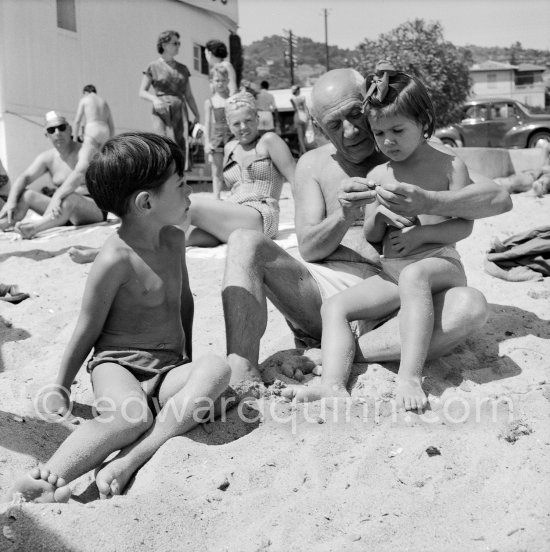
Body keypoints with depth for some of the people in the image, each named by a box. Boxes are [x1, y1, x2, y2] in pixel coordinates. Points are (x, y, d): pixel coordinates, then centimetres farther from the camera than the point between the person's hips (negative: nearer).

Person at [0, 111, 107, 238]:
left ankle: (34, 228, -60)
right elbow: (24, 177, -3)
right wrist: (11, 201, -23)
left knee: (69, 199, -38)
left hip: (94, 208, -6)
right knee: (26, 194, -8)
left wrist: (57, 196, -45)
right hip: (64, 209, 7)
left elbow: (79, 175, -28)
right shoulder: (47, 158, 9)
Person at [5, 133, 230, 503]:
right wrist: (61, 388, 3)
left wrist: (187, 356, 27)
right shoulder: (116, 260, -16)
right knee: (134, 415, -38)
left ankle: (128, 462, -36)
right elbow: (88, 329, -7)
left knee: (216, 369, -28)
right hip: (117, 364, -6)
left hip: (169, 370, 6)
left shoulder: (174, 238, 6)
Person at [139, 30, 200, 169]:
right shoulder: (153, 67, 5)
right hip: (161, 111, -3)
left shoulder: (182, 69, 17)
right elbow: (142, 92, 4)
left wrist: (197, 116, 7)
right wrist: (154, 99, -17)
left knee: (181, 146, -8)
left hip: (180, 111, 4)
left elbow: (189, 95, 17)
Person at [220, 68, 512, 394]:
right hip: (324, 286, 2)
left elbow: (500, 199, -2)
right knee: (245, 242, -20)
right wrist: (344, 217, -19)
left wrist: (427, 203, -21)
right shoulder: (313, 165, 13)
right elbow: (308, 249, 3)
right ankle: (243, 381, -35)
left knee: (471, 307, -31)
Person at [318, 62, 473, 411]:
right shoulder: (377, 176, 13)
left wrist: (420, 234, -16)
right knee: (335, 306, -13)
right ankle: (334, 386, -32)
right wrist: (379, 214, -9)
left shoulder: (450, 166, 2)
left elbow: (464, 225, -3)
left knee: (413, 275, -40)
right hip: (391, 273, 5)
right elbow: (371, 237, 13)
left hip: (441, 265, -5)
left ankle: (410, 378, -46)